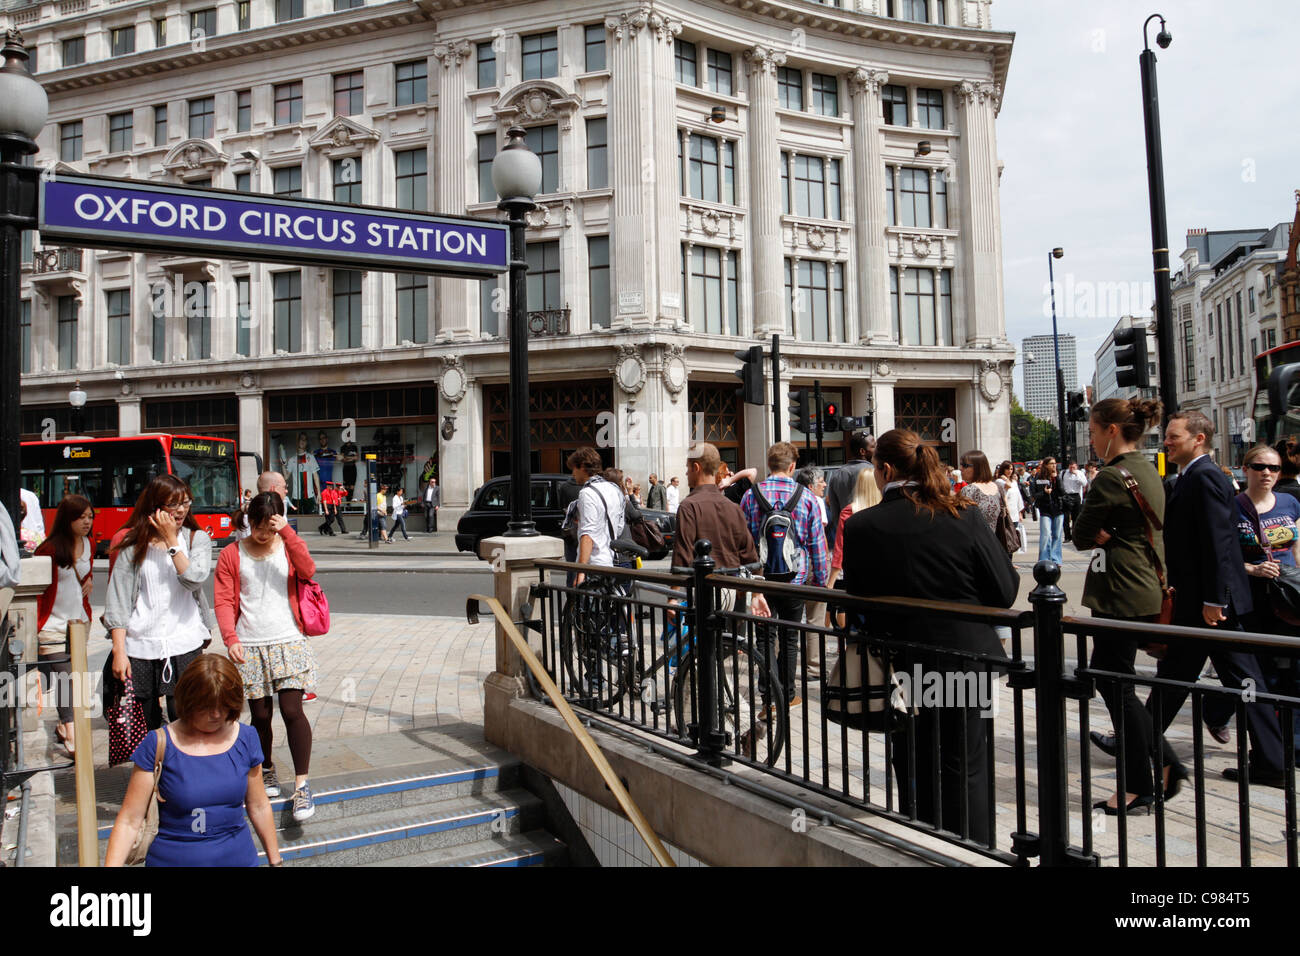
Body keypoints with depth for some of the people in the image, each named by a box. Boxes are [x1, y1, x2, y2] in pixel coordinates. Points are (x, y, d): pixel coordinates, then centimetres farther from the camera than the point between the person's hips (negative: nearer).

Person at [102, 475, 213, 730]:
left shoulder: (197, 539, 6)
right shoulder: (133, 546, 5)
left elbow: (194, 580, -11)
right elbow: (118, 602, 3)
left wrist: (171, 541, -9)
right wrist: (119, 652, -3)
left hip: (183, 645, -1)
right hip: (139, 647, 1)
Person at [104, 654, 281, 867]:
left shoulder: (246, 738, 4)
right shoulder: (158, 746, -5)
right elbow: (129, 821, -5)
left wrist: (275, 860, 18)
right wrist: (111, 864, -17)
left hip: (238, 857, 1)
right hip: (173, 859, -1)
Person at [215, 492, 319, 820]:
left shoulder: (289, 547, 5)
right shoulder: (232, 555, 5)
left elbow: (308, 570, -16)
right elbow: (224, 601, 1)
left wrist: (286, 532, -19)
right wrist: (230, 638, -13)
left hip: (289, 643, -1)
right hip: (248, 647, 1)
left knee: (292, 711, -10)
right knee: (260, 715, 10)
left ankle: (302, 785, -5)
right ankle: (266, 772, 31)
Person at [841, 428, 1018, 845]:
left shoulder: (860, 527, -12)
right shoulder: (964, 518, -12)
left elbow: (857, 598, -3)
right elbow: (1005, 591, -7)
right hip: (966, 660, 0)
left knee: (914, 772, 17)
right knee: (965, 771, 12)